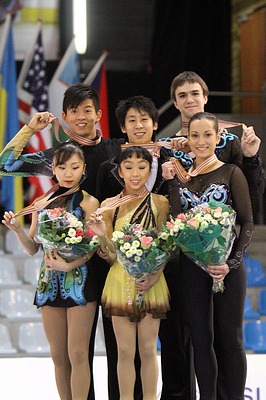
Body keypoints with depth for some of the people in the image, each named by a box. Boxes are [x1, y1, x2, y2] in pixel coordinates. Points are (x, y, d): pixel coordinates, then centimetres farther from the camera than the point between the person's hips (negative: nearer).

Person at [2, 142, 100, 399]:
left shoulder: (88, 202, -2)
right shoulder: (42, 203, 10)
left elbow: (92, 247, -8)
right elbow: (33, 248, 12)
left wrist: (69, 265, -22)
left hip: (79, 279, -4)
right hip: (50, 281, 4)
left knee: (77, 353, -5)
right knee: (58, 355, 8)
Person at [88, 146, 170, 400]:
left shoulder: (160, 203, 0)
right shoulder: (109, 206, 3)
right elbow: (111, 255, 2)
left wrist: (154, 277, -15)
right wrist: (101, 235, -19)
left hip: (152, 283, -1)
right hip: (120, 282, 1)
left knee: (148, 349, 4)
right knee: (125, 350, 4)